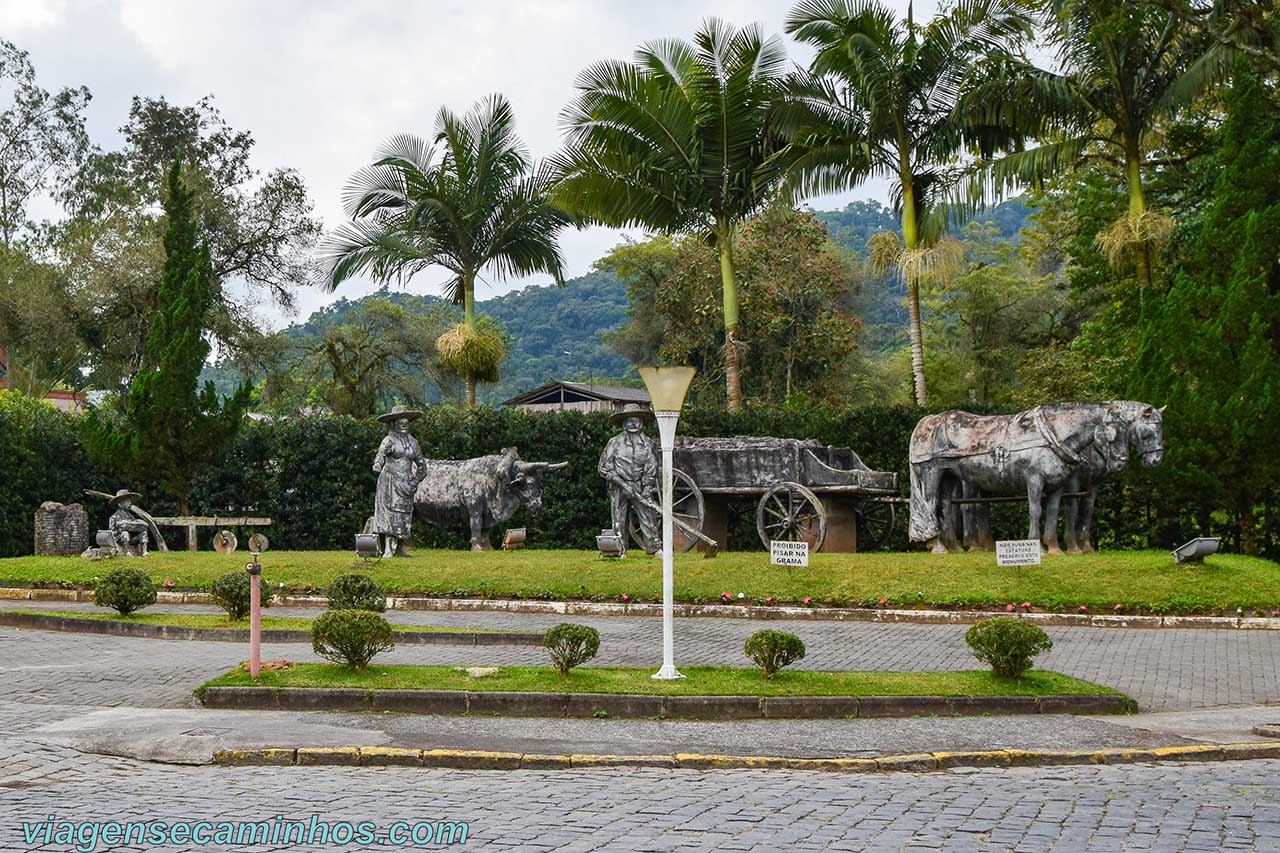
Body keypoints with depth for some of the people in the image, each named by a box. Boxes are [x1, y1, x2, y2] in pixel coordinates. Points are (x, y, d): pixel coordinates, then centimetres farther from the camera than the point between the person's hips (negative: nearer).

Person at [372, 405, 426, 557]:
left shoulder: (412, 442, 13)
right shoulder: (389, 440, -3)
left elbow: (421, 463, 22)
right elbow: (381, 453, -21)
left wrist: (416, 480, 13)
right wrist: (378, 464, -42)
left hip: (406, 484, 5)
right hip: (390, 482, -5)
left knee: (405, 514, 6)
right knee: (390, 513, -11)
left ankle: (400, 548, 13)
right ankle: (388, 549, -15)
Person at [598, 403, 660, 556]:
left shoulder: (648, 444, 8)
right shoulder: (614, 443, 4)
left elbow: (651, 470, 3)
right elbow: (604, 468, 1)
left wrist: (647, 491, -10)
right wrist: (623, 484, -9)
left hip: (641, 487, 0)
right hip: (619, 487, 0)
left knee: (648, 517, -8)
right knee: (619, 522, 1)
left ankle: (655, 549, -9)